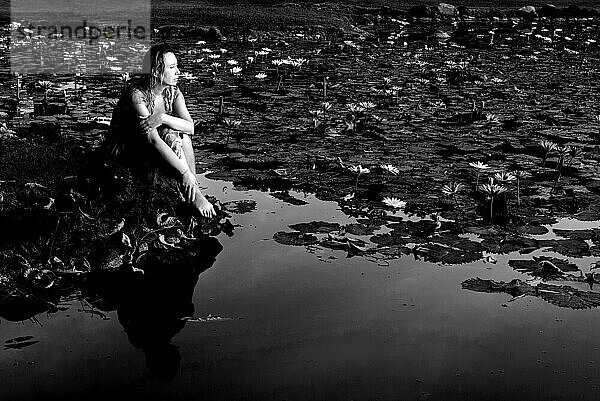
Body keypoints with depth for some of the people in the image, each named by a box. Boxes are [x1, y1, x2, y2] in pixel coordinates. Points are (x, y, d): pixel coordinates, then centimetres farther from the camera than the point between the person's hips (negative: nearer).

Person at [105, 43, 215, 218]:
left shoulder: (173, 92, -5)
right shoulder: (137, 94, -26)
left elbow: (190, 127, -17)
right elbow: (152, 139, -35)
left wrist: (163, 117, -37)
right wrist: (185, 173, -41)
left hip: (144, 145, 6)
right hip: (122, 149, -6)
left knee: (181, 135, -22)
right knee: (172, 139, -29)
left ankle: (191, 190, -29)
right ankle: (193, 196, -28)